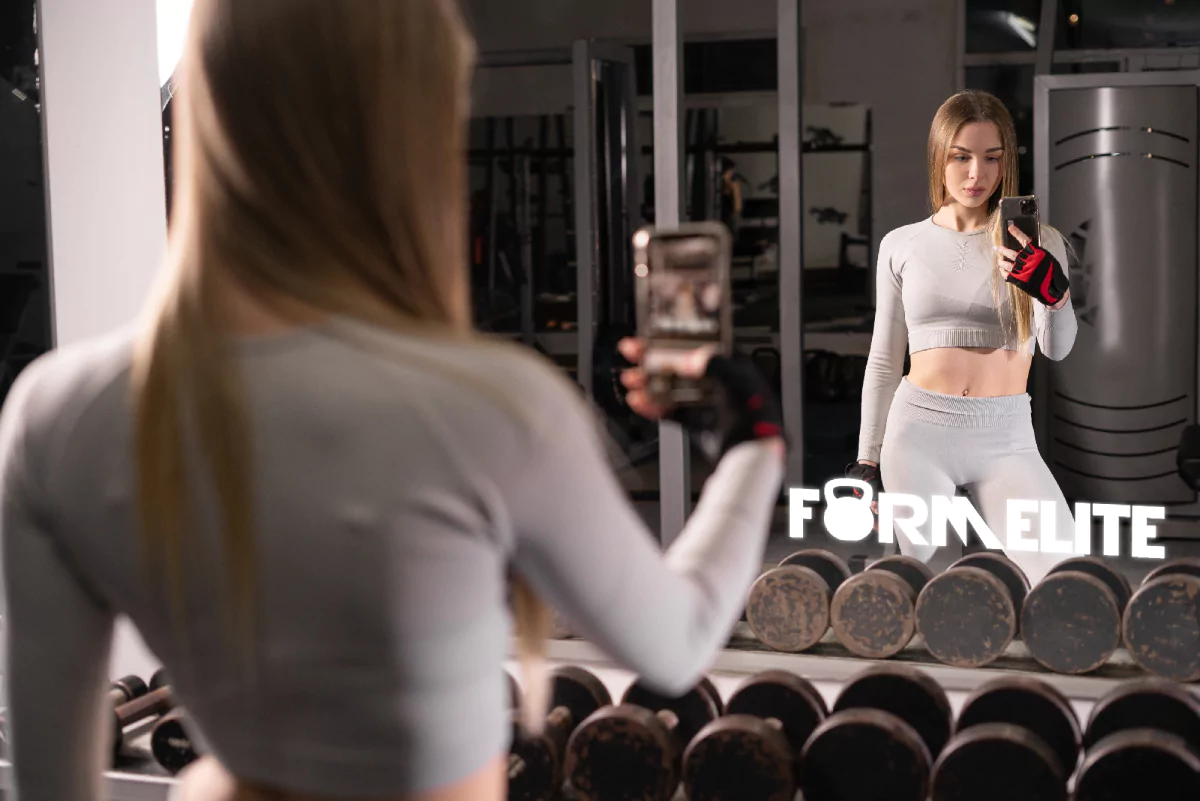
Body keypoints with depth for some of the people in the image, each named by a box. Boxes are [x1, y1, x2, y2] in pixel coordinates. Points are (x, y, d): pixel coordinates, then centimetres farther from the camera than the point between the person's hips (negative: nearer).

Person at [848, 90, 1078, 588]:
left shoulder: (1036, 244, 4)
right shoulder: (902, 245, 8)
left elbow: (1057, 348, -9)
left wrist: (1055, 293, -30)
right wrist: (867, 460, 10)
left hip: (1006, 439, 0)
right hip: (919, 430, 1)